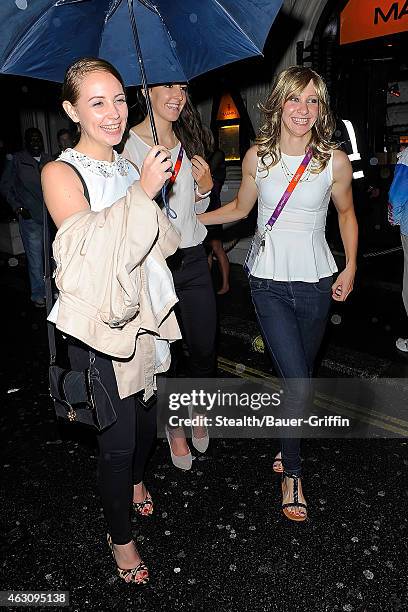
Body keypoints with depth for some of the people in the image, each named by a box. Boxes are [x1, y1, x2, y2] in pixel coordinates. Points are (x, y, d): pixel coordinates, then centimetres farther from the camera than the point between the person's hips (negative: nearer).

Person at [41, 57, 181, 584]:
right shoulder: (60, 173, -10)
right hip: (98, 329, -6)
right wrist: (142, 191, -24)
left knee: (146, 418, 22)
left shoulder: (129, 166, 10)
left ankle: (135, 480, 55)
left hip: (142, 318, 7)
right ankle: (119, 536, 32)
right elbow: (86, 249, -25)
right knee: (117, 440, 5)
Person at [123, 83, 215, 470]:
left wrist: (205, 187, -1)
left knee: (204, 347, 9)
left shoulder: (188, 142, 12)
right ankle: (174, 427, 31)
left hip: (192, 259, 5)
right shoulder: (128, 144, -5)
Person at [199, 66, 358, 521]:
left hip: (317, 282, 1)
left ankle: (287, 444, 43)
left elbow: (346, 212, 11)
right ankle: (292, 473, 16)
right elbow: (240, 207, 12)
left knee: (299, 371, 14)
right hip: (269, 282, -1)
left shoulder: (335, 161, -5)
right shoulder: (257, 156, -3)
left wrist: (350, 267, 5)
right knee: (298, 382, -8)